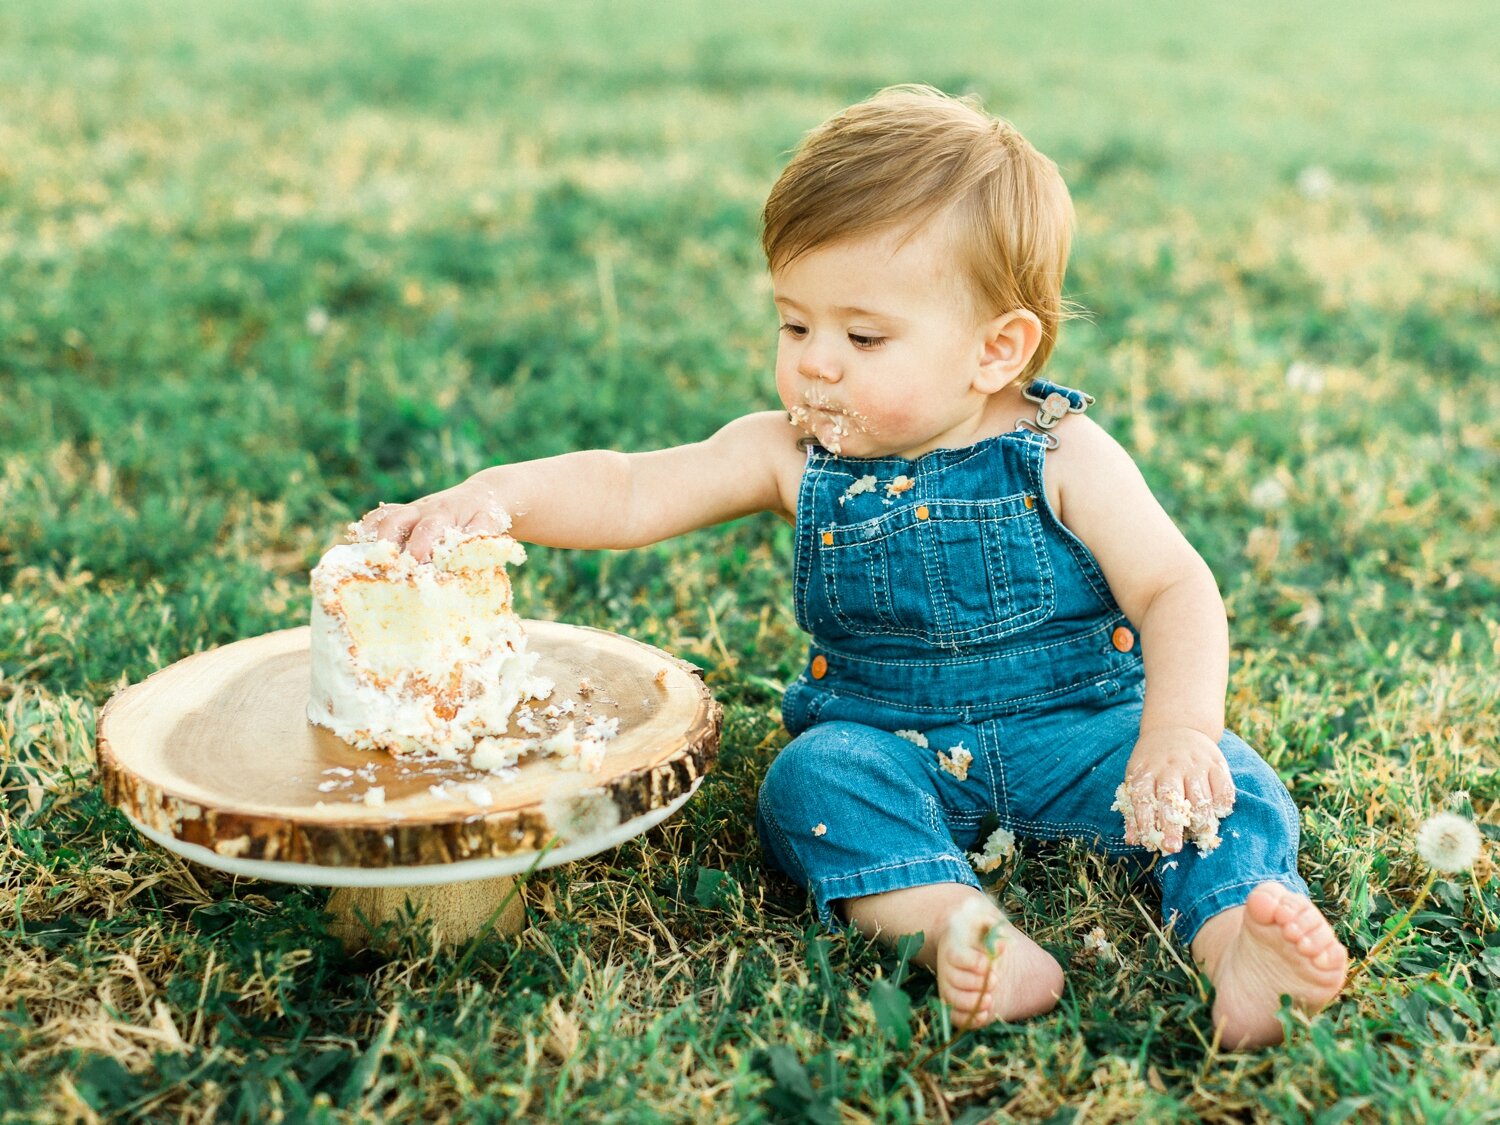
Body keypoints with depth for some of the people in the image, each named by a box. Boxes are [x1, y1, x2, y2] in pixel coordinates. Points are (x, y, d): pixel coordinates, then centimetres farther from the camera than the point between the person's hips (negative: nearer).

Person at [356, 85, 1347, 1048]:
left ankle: (1240, 947, -43)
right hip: (886, 742, 2)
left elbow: (1177, 592, -12)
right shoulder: (796, 457, -2)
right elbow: (630, 493, -8)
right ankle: (963, 934, -45)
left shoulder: (1059, 458, -9)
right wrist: (501, 495, -27)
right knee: (811, 778, -29)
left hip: (1071, 728, -1)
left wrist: (1178, 731, -30)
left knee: (1223, 776, -24)